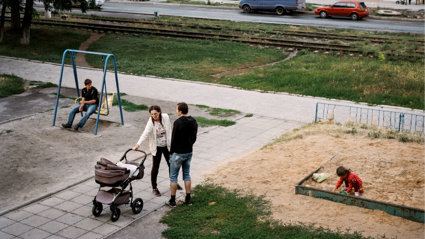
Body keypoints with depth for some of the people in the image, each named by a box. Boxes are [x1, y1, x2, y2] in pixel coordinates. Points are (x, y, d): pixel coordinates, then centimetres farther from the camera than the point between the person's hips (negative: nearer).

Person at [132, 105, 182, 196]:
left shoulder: (165, 117, -11)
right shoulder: (150, 122, -22)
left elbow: (169, 130, 2)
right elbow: (145, 134, -34)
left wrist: (171, 143, 5)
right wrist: (138, 144, -48)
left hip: (167, 145, 4)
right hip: (156, 147, -4)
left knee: (171, 164, 16)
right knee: (155, 167, 1)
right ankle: (154, 188, 15)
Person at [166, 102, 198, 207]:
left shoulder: (178, 122, -21)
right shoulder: (194, 121, 1)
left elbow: (174, 139, -17)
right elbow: (194, 137, 8)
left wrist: (171, 151, -3)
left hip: (178, 153, -6)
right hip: (189, 152, 6)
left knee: (173, 176, 5)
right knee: (187, 175, 17)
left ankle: (172, 201, 10)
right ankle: (188, 199, 20)